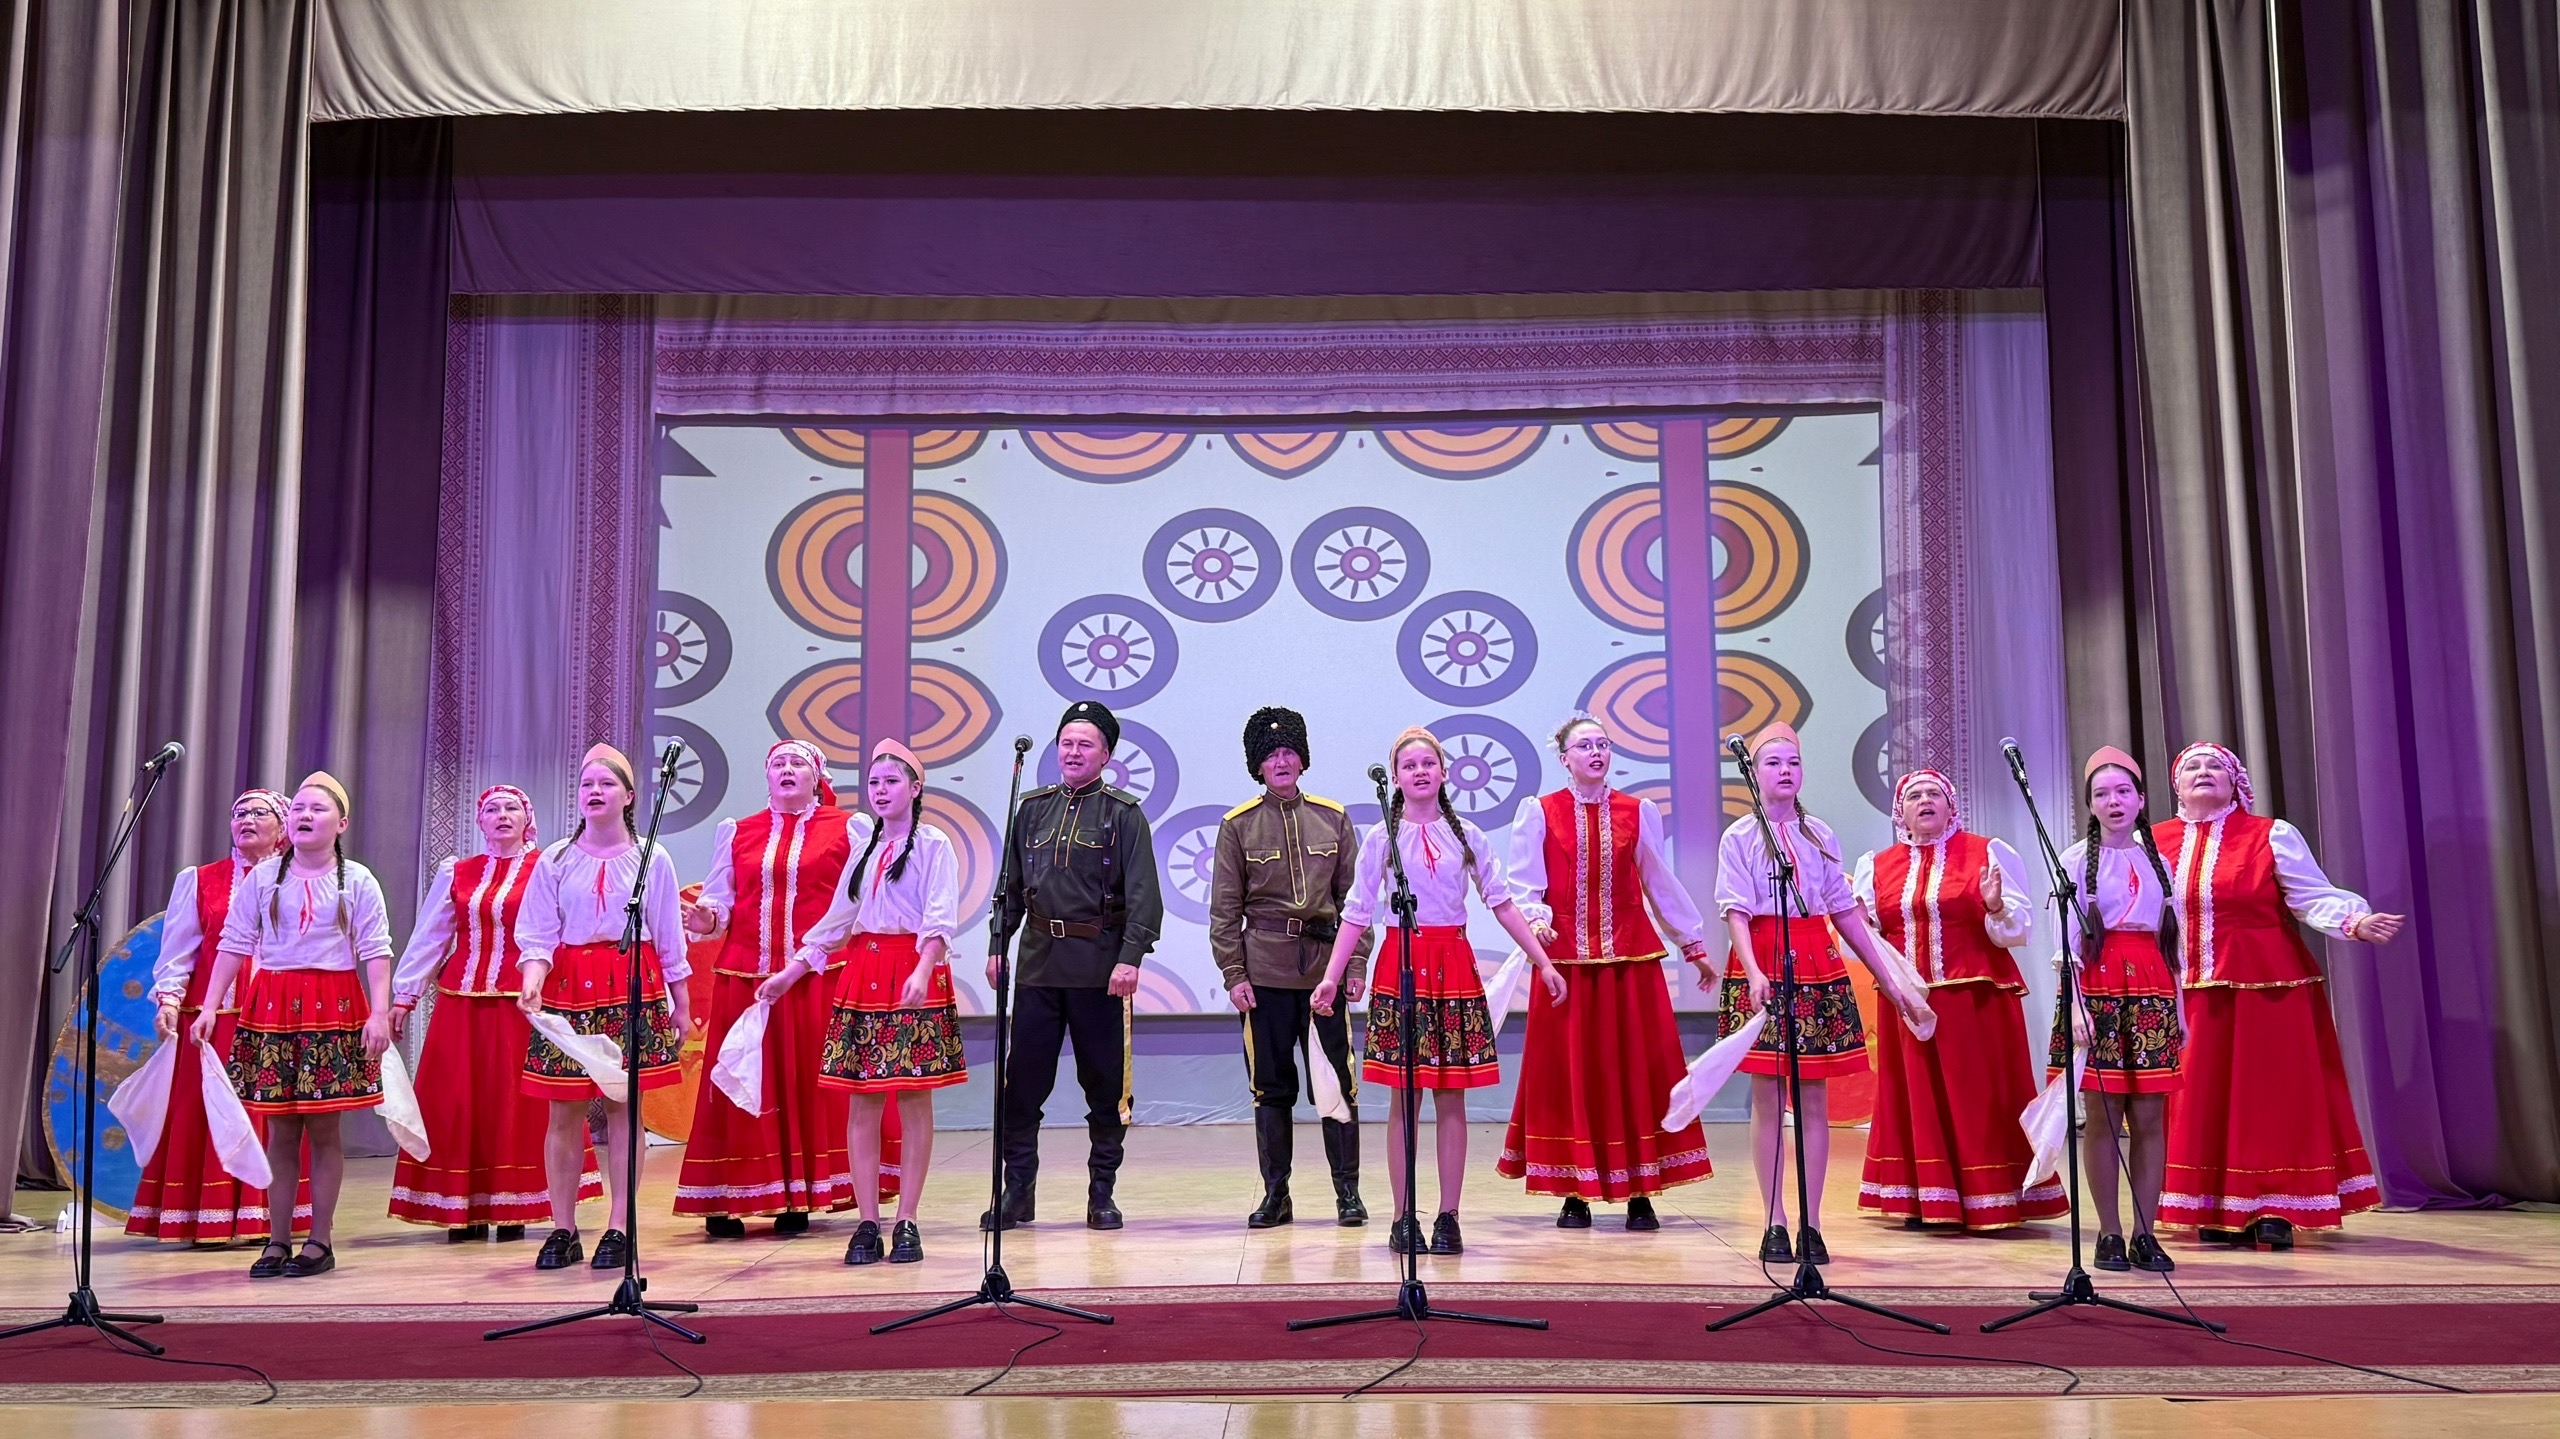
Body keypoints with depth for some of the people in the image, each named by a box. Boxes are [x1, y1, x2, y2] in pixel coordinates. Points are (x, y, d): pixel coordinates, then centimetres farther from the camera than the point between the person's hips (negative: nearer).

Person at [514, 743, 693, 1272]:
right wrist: (532, 981, -16)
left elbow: (669, 938, 8)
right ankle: (562, 1231, 10)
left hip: (634, 986, -1)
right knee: (563, 1109, 1)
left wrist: (680, 1002, 8)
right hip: (568, 986, 1)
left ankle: (619, 1229, 5)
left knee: (623, 1106, 0)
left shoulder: (651, 859, 5)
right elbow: (537, 935, 2)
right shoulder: (555, 860, 7)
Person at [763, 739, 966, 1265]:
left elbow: (940, 919, -13)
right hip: (861, 977, 6)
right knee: (861, 1103, 2)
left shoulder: (933, 846, 0)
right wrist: (788, 974, 19)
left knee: (914, 1101, -2)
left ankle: (906, 1223, 4)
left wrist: (923, 971, -28)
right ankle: (868, 1224, 6)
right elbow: (836, 921, 22)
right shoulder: (863, 849, 18)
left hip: (914, 978, -5)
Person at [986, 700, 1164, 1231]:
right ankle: (1018, 1191, 14)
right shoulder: (1032, 809, 11)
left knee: (1104, 1082, 4)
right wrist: (998, 946, 7)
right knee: (1023, 1079, 4)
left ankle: (1102, 1193, 15)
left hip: (1099, 965, -3)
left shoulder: (1123, 814, -1)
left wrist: (1130, 958, -16)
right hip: (1039, 962, 3)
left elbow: (1143, 894, -7)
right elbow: (1010, 884, 15)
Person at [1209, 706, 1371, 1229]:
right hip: (1265, 972, -1)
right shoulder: (1238, 824, 2)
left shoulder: (1333, 818, 6)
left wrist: (1356, 963, 0)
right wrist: (1234, 975, -4)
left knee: (1337, 1081, 2)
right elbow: (1224, 909, 2)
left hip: (1325, 966, 1)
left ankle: (1348, 1192, 12)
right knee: (1271, 1085, 5)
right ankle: (1276, 1195, 16)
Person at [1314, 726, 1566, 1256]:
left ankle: (1448, 1218, 9)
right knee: (1403, 1099, 1)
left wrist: (1543, 962, 2)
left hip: (1455, 968, 1)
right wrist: (1331, 977, -5)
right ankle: (1404, 1219, 7)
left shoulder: (1467, 835, 7)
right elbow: (1356, 913, 2)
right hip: (1400, 967, -1)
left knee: (1451, 1098, 3)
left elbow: (1502, 903, 7)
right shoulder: (1381, 838, 4)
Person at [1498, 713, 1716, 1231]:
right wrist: (1537, 920, -23)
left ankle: (1640, 1194, 8)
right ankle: (1575, 1196, 10)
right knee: (1569, 1071, 1)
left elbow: (1661, 883, 13)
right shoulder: (1539, 813, 2)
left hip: (1631, 957, 2)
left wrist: (1695, 945, 15)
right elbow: (1523, 885, -3)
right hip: (1566, 956, -2)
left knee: (1637, 1069, 1)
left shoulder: (1639, 813, 8)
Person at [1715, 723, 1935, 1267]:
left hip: (1819, 968, 3)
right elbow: (1735, 911, -8)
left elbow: (1846, 913, 14)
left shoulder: (1821, 836, 13)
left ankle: (1812, 1224, 7)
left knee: (1813, 1100, 3)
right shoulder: (1739, 837, 2)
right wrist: (1754, 972, -25)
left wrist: (1890, 981, 11)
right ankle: (1775, 1225, 4)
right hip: (1761, 969, -3)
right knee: (1767, 1099, -1)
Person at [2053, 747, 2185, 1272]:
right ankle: (2109, 1235, 7)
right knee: (2103, 1116, -1)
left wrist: (2180, 1009, 11)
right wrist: (2076, 1006, -13)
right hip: (2097, 991, -3)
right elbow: (2066, 941, -3)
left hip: (2152, 994, 3)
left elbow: (2173, 942, 16)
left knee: (2149, 1116, 1)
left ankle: (2145, 1234, 8)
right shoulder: (2075, 860, 3)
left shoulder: (2158, 862, 14)